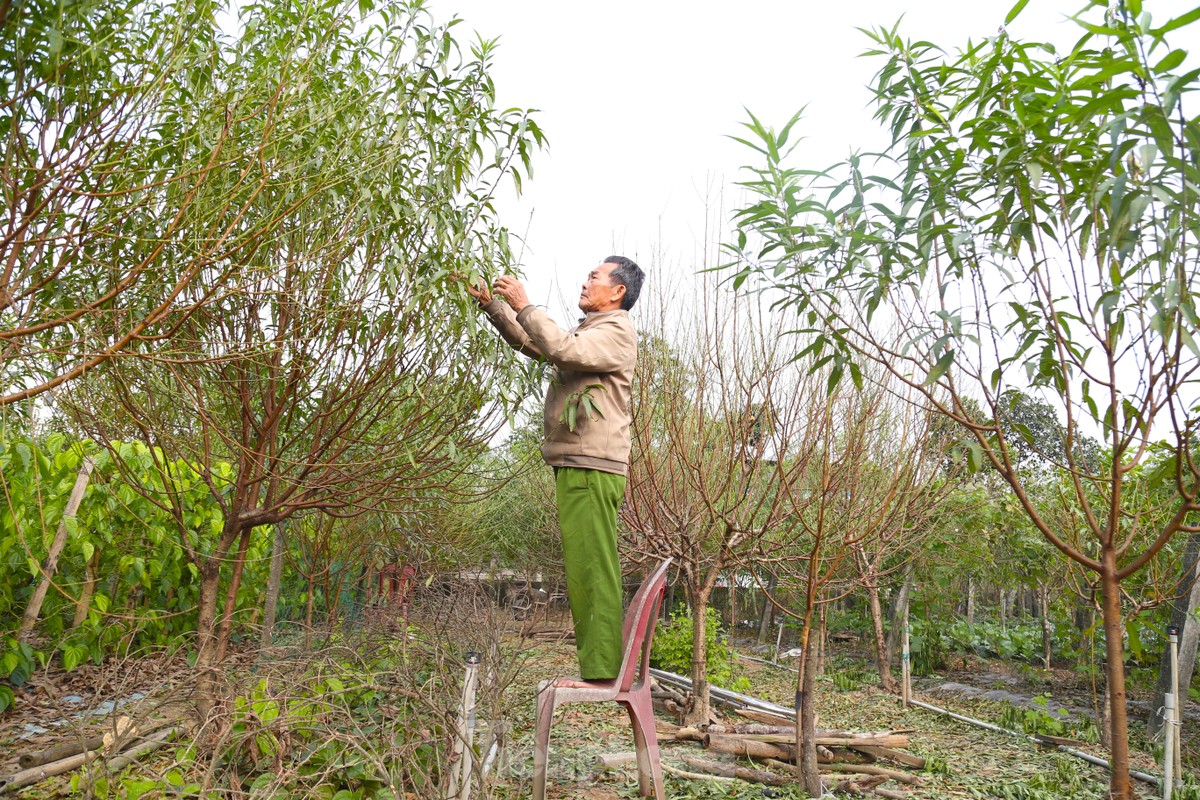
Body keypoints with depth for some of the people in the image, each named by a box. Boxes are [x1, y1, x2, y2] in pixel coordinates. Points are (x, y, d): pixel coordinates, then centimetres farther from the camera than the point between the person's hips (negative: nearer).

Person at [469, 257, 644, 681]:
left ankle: (601, 670, -8)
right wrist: (493, 305, 19)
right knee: (583, 570, 9)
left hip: (592, 468, -10)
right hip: (575, 466, 10)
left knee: (592, 569, -11)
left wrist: (524, 305, -13)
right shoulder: (588, 332, 26)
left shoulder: (618, 331, -4)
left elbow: (563, 348, -20)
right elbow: (529, 342, 29)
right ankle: (595, 668, 15)